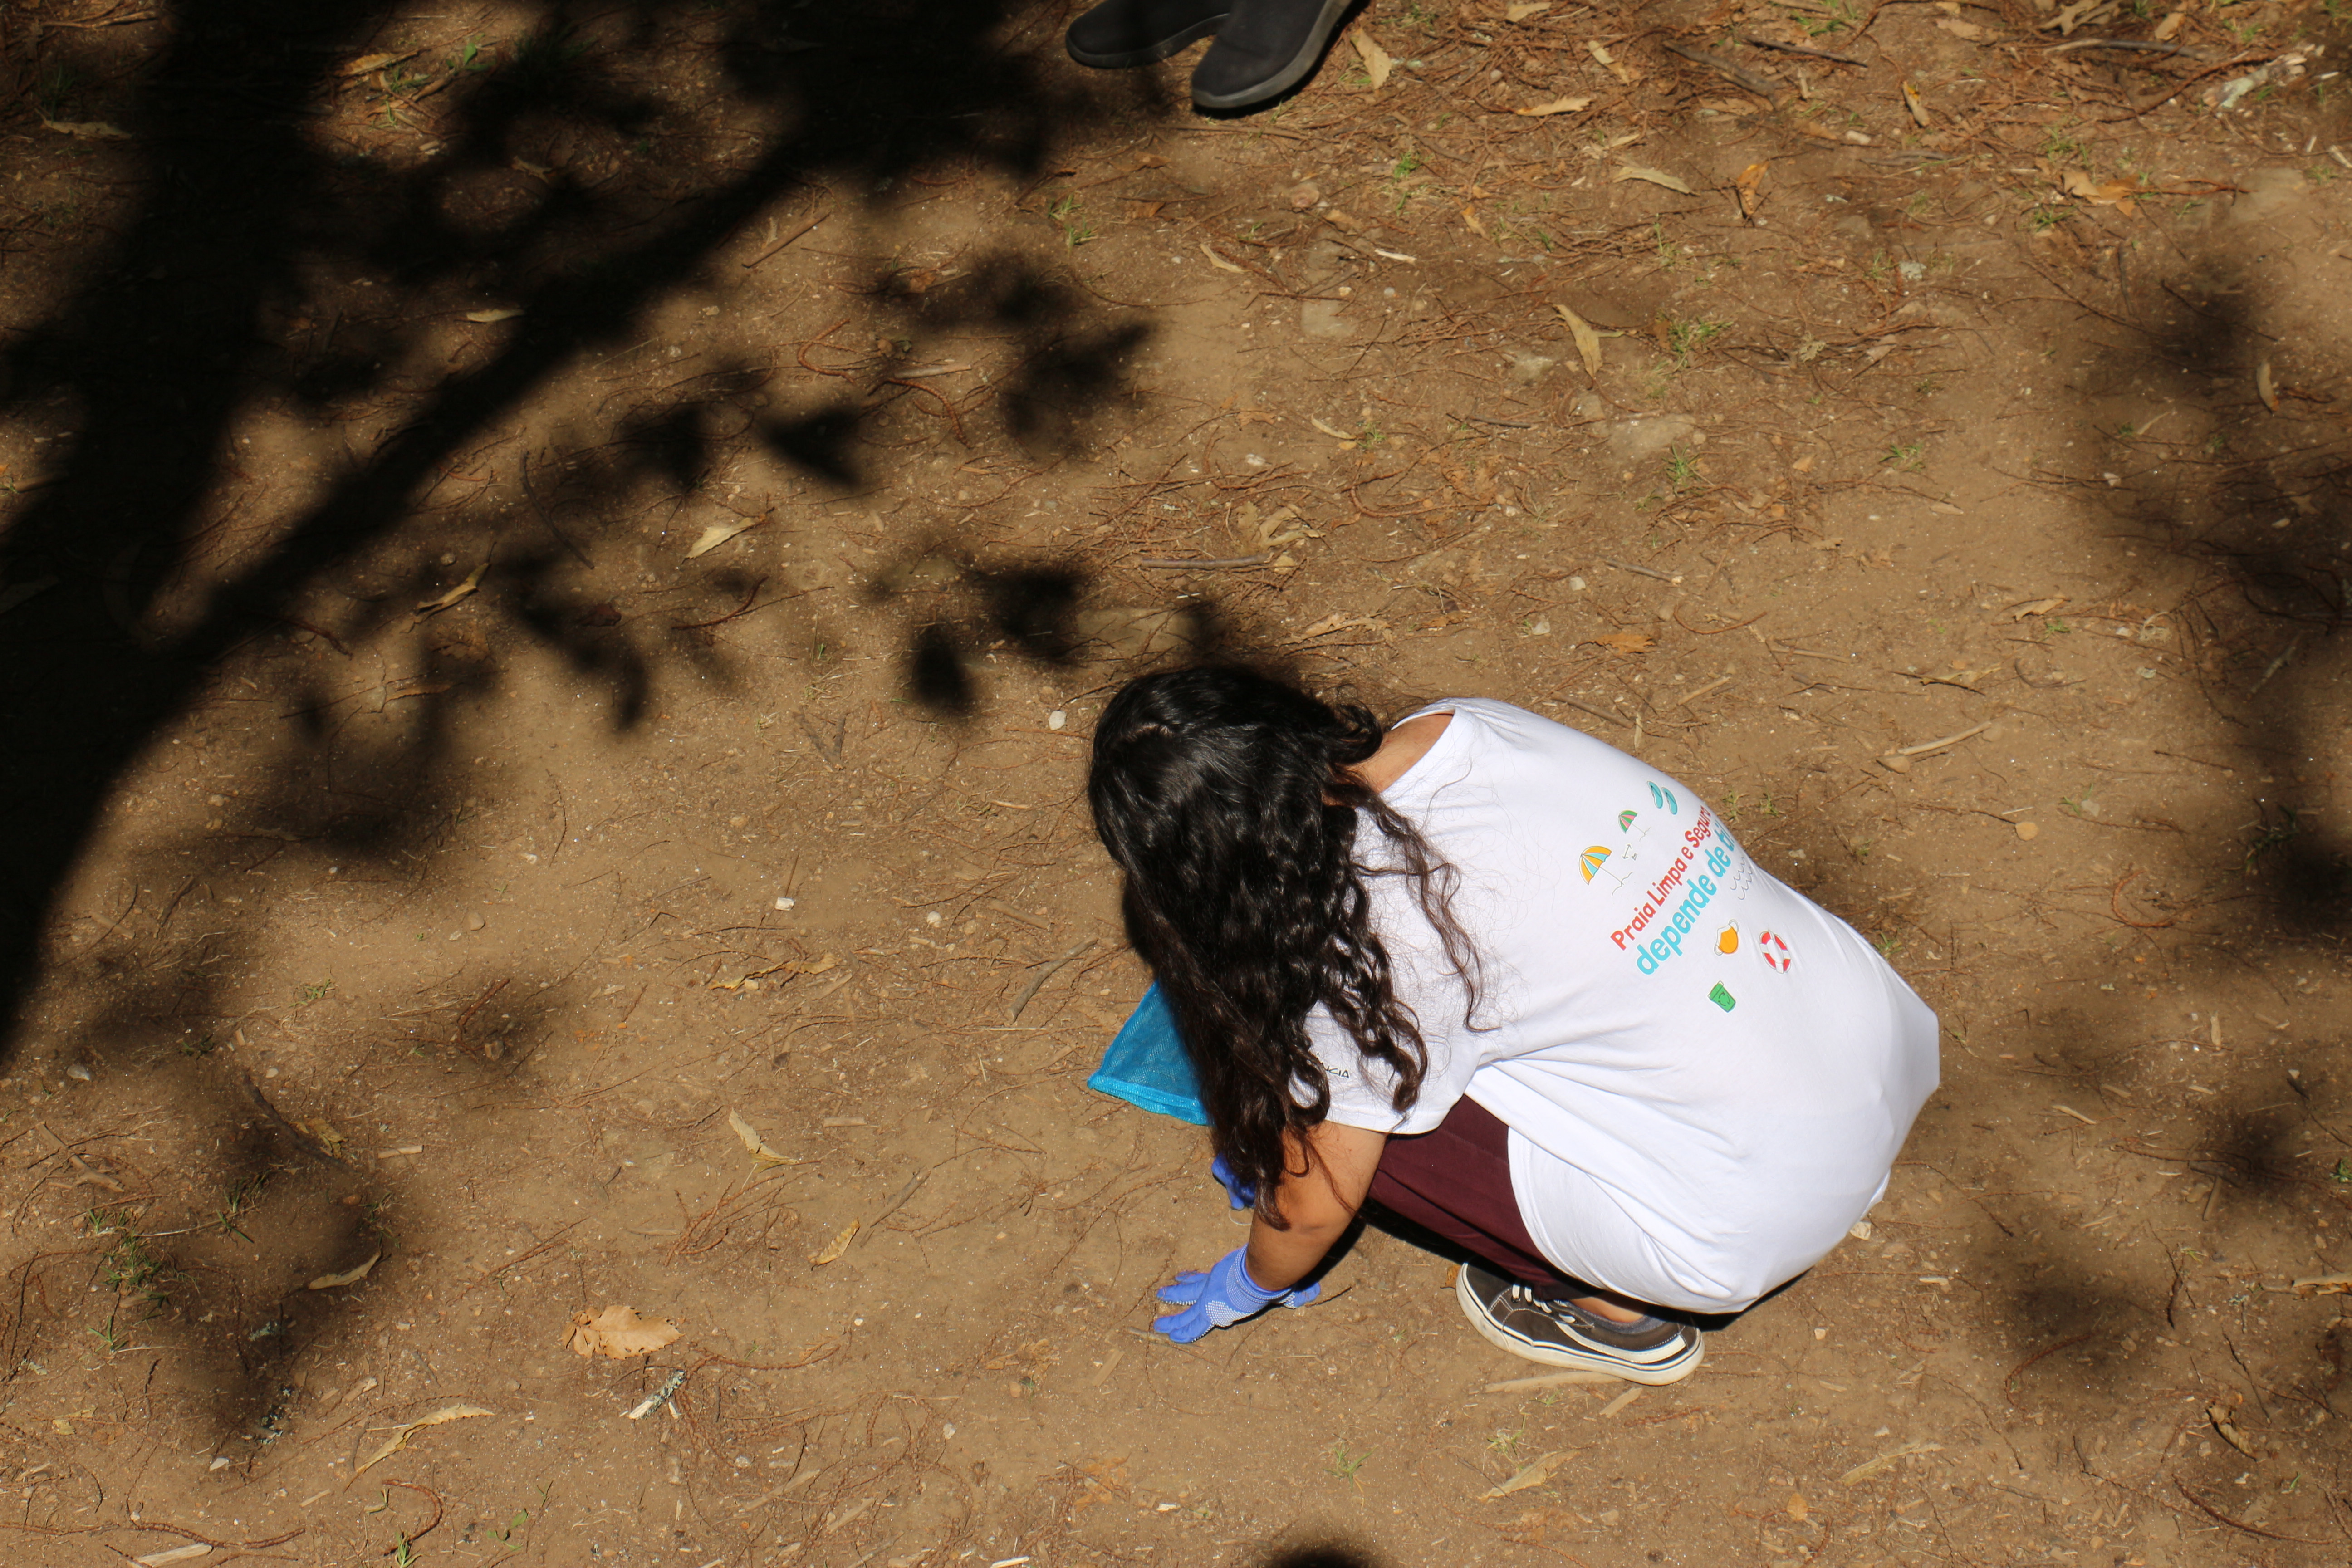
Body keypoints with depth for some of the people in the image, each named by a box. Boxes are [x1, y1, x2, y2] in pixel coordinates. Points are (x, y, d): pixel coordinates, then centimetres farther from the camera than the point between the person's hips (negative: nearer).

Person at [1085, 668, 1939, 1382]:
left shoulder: (1375, 937, -21)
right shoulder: (1462, 726, 0)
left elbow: (1317, 1210, -6)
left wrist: (1247, 1286, 18)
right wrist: (1284, 1120, 30)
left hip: (1766, 1210, -8)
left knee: (1369, 1102, -1)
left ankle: (1616, 1312, 11)